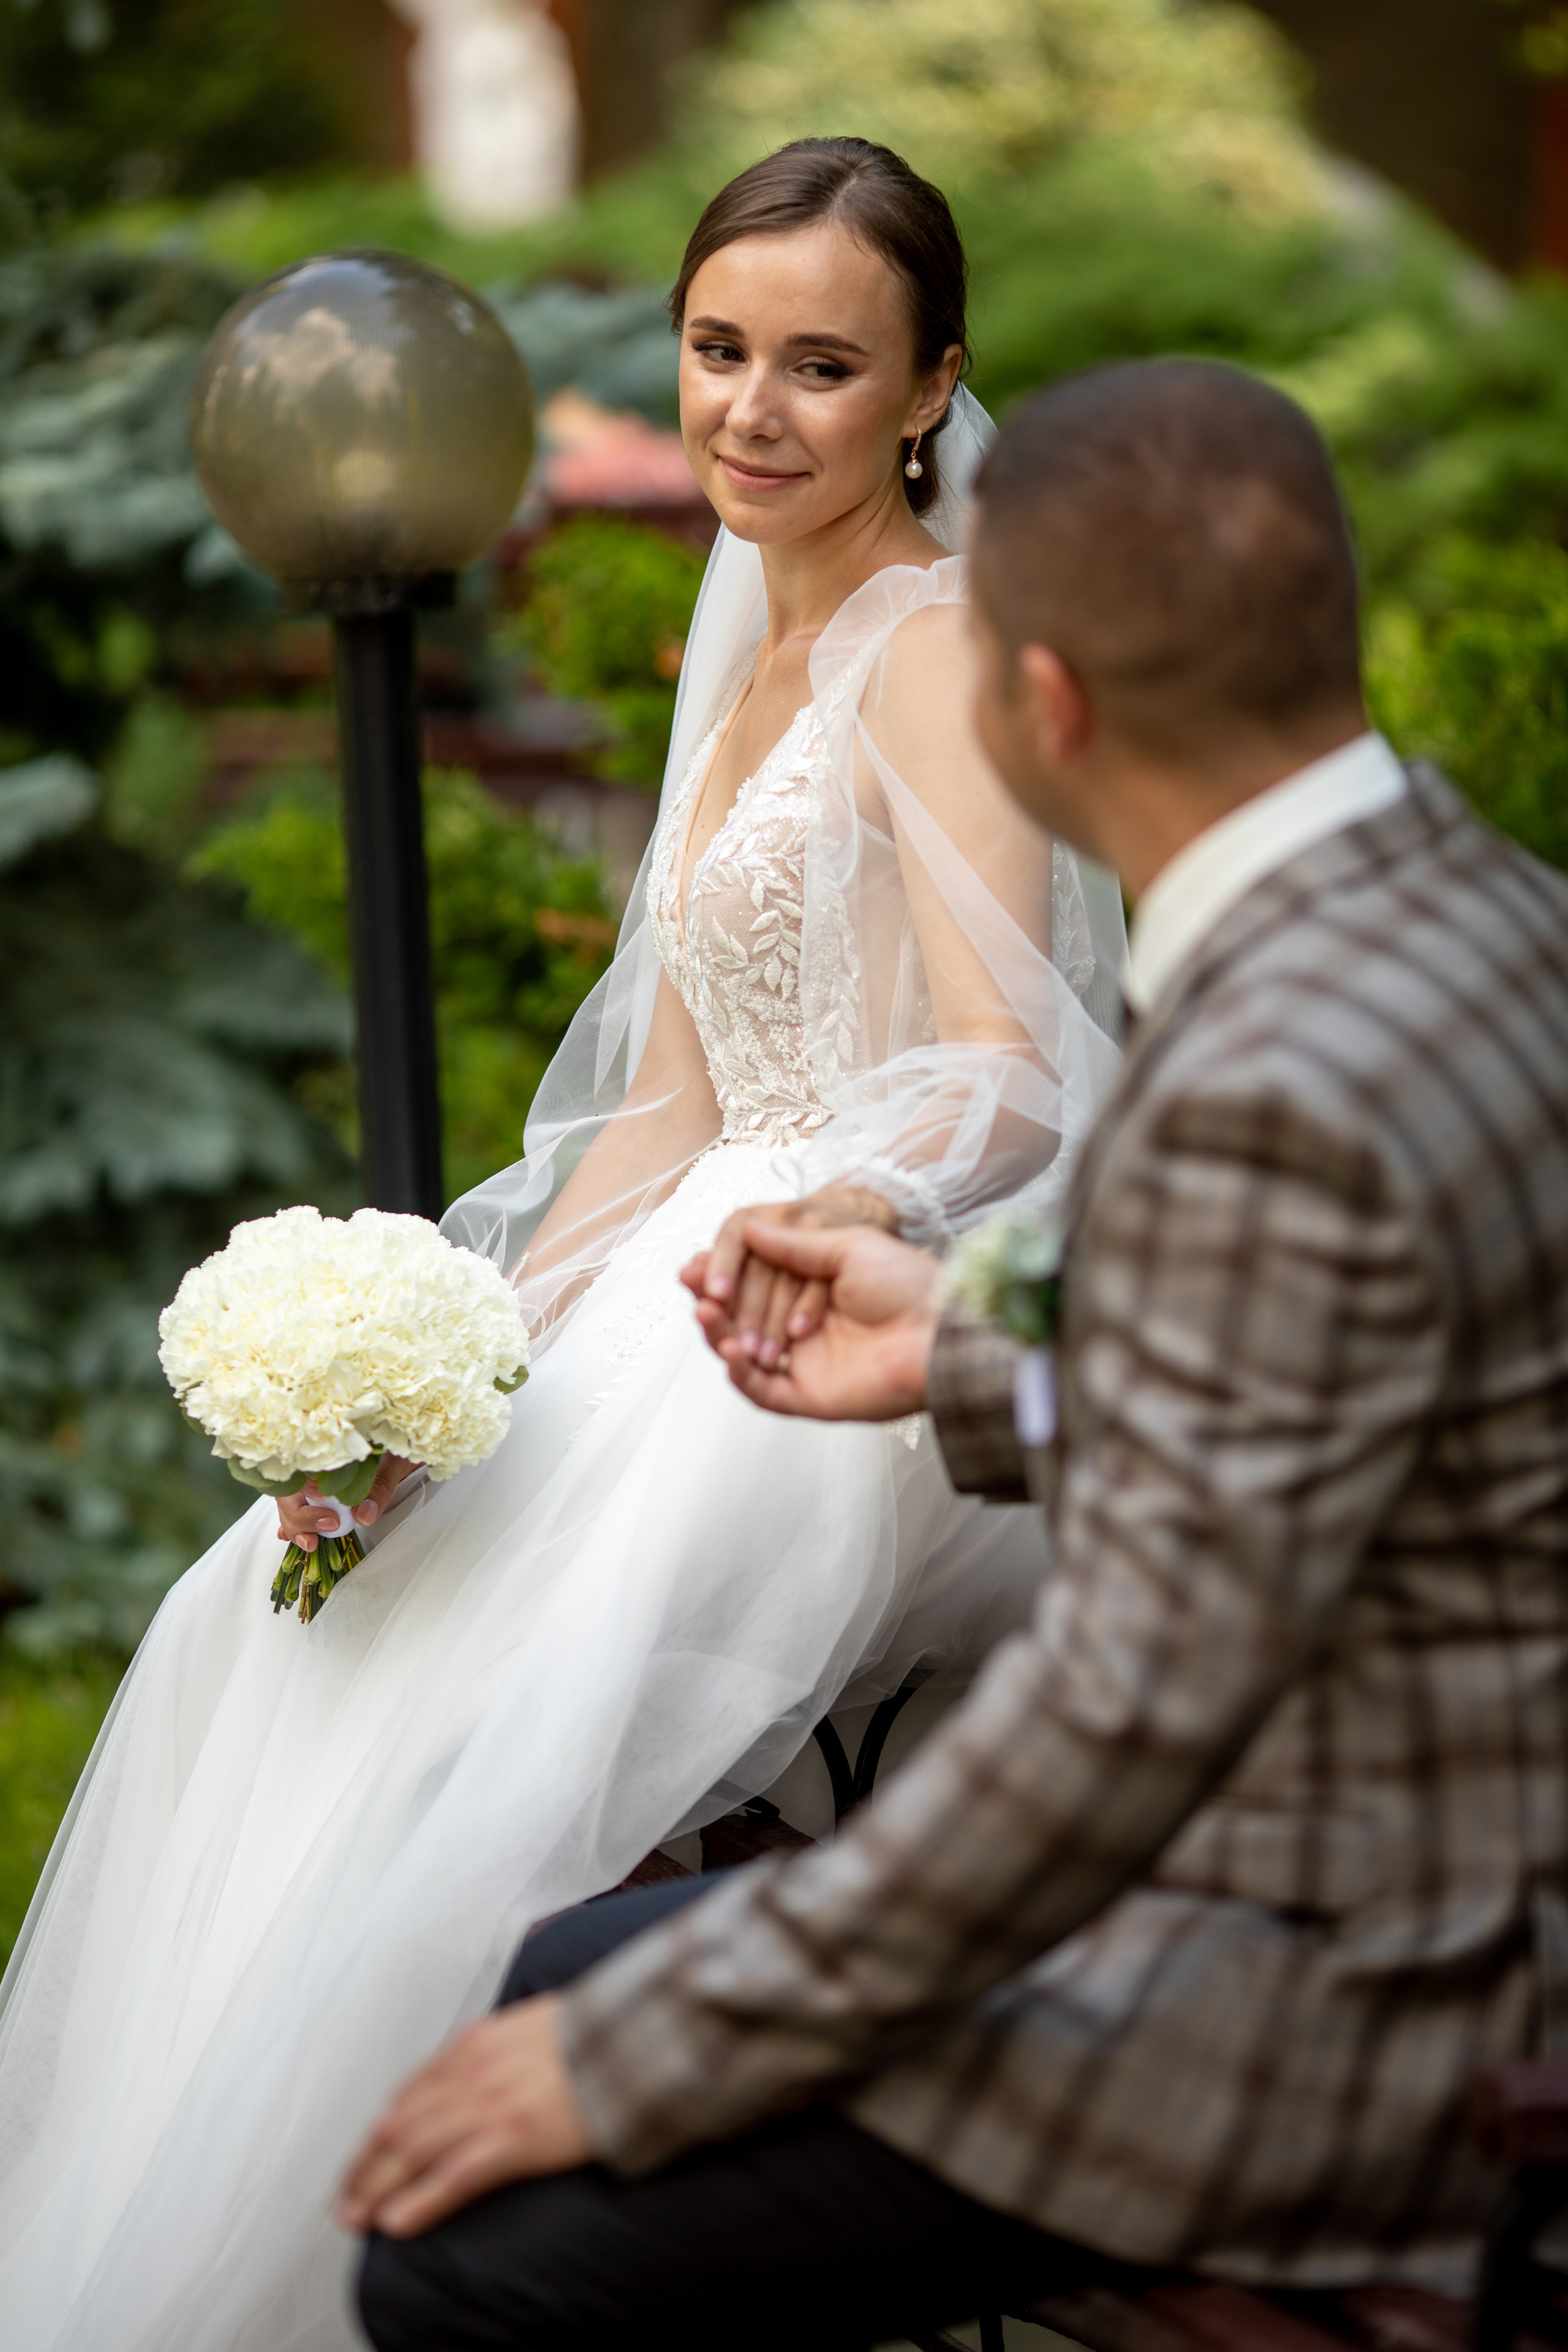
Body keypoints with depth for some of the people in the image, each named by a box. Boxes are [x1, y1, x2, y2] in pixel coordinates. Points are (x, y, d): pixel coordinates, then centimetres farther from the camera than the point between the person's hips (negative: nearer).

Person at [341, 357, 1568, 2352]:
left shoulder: (1279, 1093, -28)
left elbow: (1133, 1714, -28)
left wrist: (648, 2055, -20)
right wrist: (970, 1367, 11)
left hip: (1316, 2002, -10)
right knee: (568, 1985, 18)